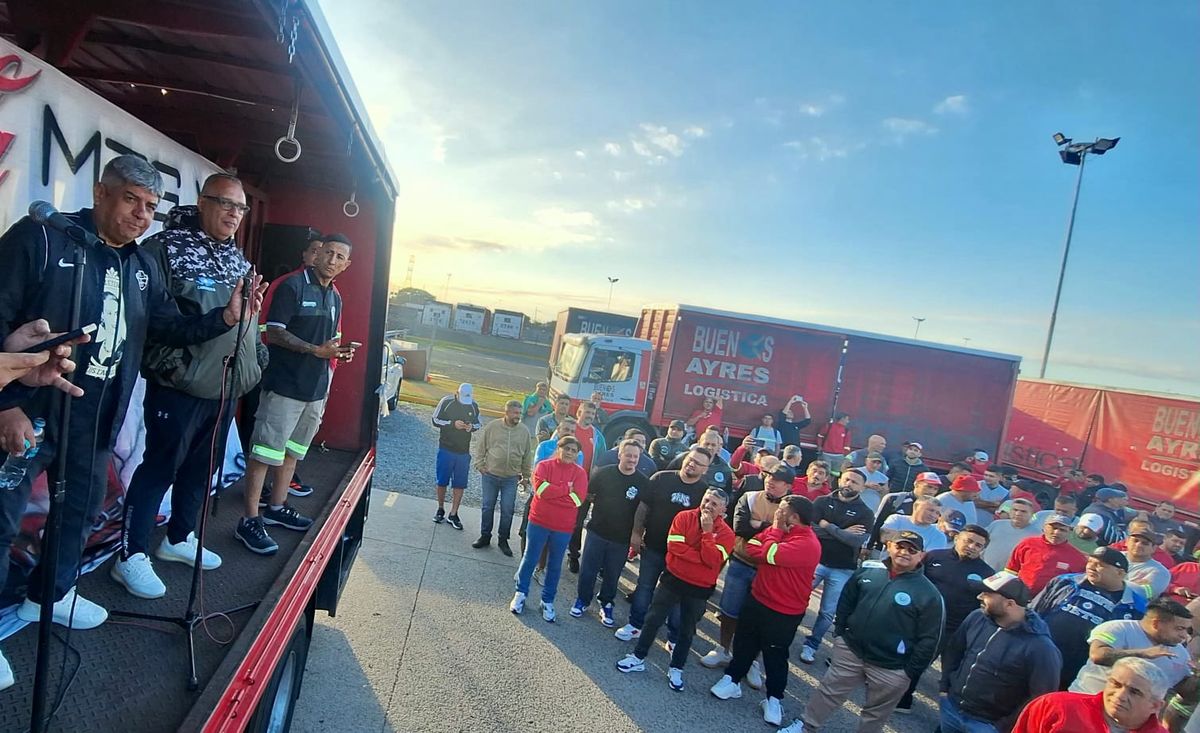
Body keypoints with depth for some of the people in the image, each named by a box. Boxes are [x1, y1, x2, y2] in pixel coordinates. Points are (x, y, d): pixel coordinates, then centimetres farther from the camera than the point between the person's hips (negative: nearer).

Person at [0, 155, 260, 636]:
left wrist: (226, 318, -8)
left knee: (81, 510, 21)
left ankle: (50, 595, 42)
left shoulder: (144, 267, 7)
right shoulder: (42, 237, -13)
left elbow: (171, 328, 10)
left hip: (96, 418, 7)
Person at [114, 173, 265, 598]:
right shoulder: (167, 247, -9)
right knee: (159, 469, 2)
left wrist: (254, 361, 17)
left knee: (202, 469, 17)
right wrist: (169, 364, -18)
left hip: (227, 387, 7)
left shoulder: (238, 258, 14)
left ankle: (179, 539, 34)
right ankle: (131, 556, 15)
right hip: (178, 388, -7)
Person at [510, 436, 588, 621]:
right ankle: (521, 593, 30)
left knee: (555, 565, 12)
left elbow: (578, 499, -15)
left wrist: (552, 492, -15)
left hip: (563, 527, 1)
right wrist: (566, 489, -18)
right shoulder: (544, 465, -5)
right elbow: (540, 489, -20)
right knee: (530, 559, 12)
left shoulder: (580, 473, -3)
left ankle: (548, 601, 27)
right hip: (539, 521, -1)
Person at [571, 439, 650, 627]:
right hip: (597, 532, 0)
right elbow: (588, 495, 4)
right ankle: (582, 600, 32)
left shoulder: (644, 482, -7)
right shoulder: (603, 473, -8)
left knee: (612, 575, 13)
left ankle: (606, 605, 34)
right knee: (587, 570, 10)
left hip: (622, 539, 0)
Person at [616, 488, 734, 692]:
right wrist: (703, 557, -21)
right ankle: (638, 657, 26)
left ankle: (676, 669, 32)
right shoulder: (684, 517, -10)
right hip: (673, 579, 0)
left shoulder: (726, 533, -11)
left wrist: (707, 531, -27)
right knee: (653, 619, 9)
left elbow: (714, 561, -24)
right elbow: (674, 546, -19)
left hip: (699, 589, 0)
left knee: (687, 630, 14)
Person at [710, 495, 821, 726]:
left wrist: (776, 528, -19)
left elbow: (770, 554, -34)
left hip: (784, 613, -7)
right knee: (744, 642, 19)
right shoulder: (779, 531, 0)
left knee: (775, 655, 10)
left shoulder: (807, 544, -26)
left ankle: (774, 699, 29)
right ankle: (732, 680, 36)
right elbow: (753, 548, 0)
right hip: (758, 599, 7)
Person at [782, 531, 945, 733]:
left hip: (890, 668, -3)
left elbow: (929, 640, -11)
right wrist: (839, 631, 8)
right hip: (850, 650, 3)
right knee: (829, 691, 15)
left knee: (875, 713, 16)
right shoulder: (868, 570, -4)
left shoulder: (929, 594, -15)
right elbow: (846, 601, 10)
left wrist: (910, 672, -9)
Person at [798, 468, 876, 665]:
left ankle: (811, 645, 25)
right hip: (815, 561, 0)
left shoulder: (865, 513, 0)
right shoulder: (823, 502, 1)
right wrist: (843, 533, -15)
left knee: (828, 613, 8)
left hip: (843, 570, 0)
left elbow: (858, 540, -16)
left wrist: (828, 527, -14)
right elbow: (809, 528, -12)